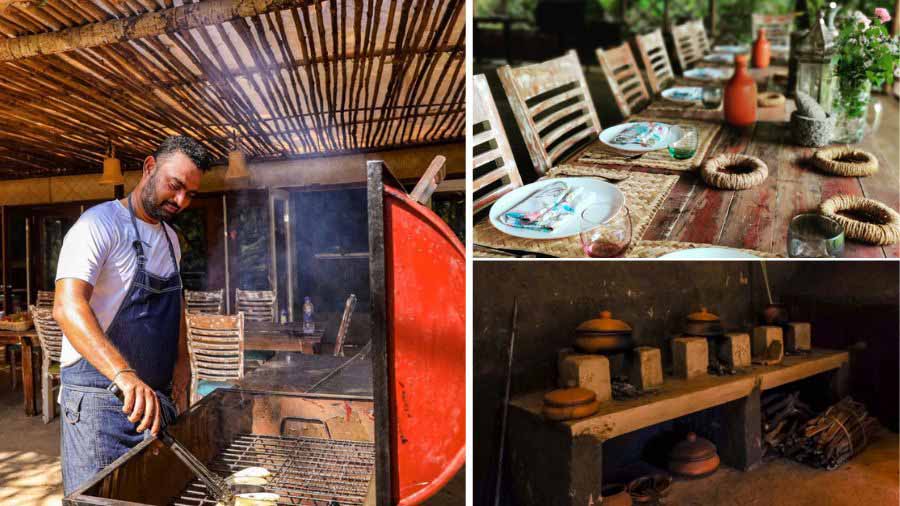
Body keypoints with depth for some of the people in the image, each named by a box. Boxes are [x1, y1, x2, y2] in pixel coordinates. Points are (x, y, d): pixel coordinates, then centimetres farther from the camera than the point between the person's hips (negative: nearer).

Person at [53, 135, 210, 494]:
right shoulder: (99, 223, -13)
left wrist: (181, 361, 7)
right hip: (98, 395, -7)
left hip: (155, 395, 8)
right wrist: (124, 375, -41)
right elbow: (67, 306, -28)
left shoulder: (170, 238, 12)